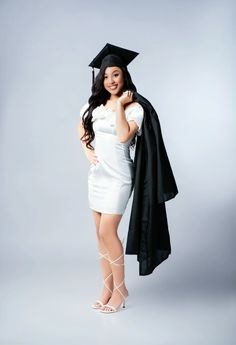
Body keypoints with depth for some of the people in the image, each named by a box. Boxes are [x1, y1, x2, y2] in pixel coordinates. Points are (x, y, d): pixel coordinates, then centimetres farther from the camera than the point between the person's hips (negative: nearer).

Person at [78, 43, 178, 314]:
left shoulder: (135, 107, -10)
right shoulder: (95, 104, 7)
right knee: (101, 233, 9)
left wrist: (120, 106, -16)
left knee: (107, 232, -10)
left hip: (118, 177, -6)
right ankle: (107, 286, 20)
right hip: (96, 175, 6)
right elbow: (81, 126, 24)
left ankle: (120, 288, 7)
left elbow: (124, 136, -25)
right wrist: (87, 149, 10)